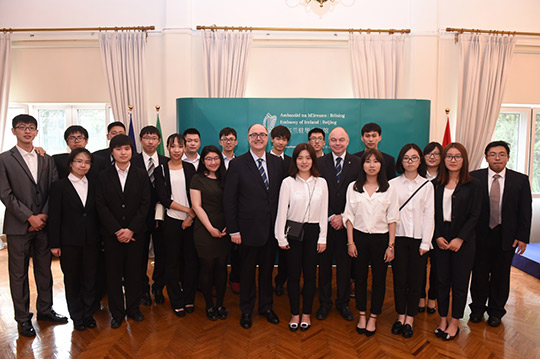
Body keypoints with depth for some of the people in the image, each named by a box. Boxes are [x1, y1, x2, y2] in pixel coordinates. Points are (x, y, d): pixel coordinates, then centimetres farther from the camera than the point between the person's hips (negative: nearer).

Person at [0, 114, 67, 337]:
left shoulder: (46, 160, 9)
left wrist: (43, 215, -8)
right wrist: (30, 217, -13)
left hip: (43, 224, 3)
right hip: (18, 226, -3)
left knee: (44, 269, 13)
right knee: (19, 273, 7)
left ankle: (45, 309, 28)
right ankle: (23, 318, 21)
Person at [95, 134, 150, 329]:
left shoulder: (141, 175, 2)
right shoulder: (104, 176, 3)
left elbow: (145, 204, -3)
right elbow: (101, 206, -3)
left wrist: (131, 229, -11)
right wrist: (117, 230, -12)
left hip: (135, 233, 0)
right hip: (111, 233, 0)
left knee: (134, 271, 8)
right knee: (114, 273, 7)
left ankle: (133, 308, 25)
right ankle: (117, 312, 21)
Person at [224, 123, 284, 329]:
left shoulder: (277, 162, 4)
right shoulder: (237, 164, -7)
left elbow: (280, 194, 5)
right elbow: (229, 200, -7)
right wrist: (233, 230, -10)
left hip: (272, 227, 3)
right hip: (249, 228, -3)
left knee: (267, 269, 17)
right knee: (248, 270, 12)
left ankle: (266, 306, 37)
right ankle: (246, 310, 32)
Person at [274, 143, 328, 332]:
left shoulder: (321, 183, 2)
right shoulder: (288, 182, -4)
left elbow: (324, 212, 3)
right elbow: (282, 211, -3)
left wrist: (322, 238, 1)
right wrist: (281, 238, -5)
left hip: (313, 231, 2)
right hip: (293, 231, -1)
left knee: (310, 274, 9)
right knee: (293, 274, 6)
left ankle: (306, 313, 26)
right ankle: (294, 314, 23)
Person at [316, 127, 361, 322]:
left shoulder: (357, 163, 2)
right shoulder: (320, 163, 1)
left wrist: (343, 216, -9)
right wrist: (330, 217, -9)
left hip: (347, 222, 0)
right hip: (325, 221, 0)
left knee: (345, 264, 10)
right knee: (324, 263, 9)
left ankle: (343, 302, 27)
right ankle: (324, 302, 25)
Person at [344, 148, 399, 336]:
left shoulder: (389, 189, 0)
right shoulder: (353, 187, 0)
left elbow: (392, 219, 0)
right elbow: (349, 216, 2)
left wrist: (391, 245, -4)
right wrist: (350, 242, -2)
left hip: (381, 238, 0)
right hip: (359, 236, 0)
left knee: (379, 279, 8)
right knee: (360, 277, 9)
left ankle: (373, 317, 24)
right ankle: (362, 315, 26)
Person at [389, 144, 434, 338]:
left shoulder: (427, 185, 3)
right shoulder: (392, 184, 1)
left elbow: (429, 215, 1)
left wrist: (425, 243, -4)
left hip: (418, 238, 0)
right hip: (398, 237, 0)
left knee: (415, 279, 5)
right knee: (399, 278, 5)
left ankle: (410, 319, 20)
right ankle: (400, 316, 22)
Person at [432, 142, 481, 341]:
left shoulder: (472, 185, -2)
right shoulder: (437, 185, 5)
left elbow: (474, 215, -6)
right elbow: (432, 214, 4)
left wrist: (460, 239, -13)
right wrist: (437, 237, -7)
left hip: (463, 242, -2)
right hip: (440, 240, 2)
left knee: (460, 282, 6)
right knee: (442, 280, 8)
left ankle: (455, 322, 23)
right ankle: (443, 319, 24)